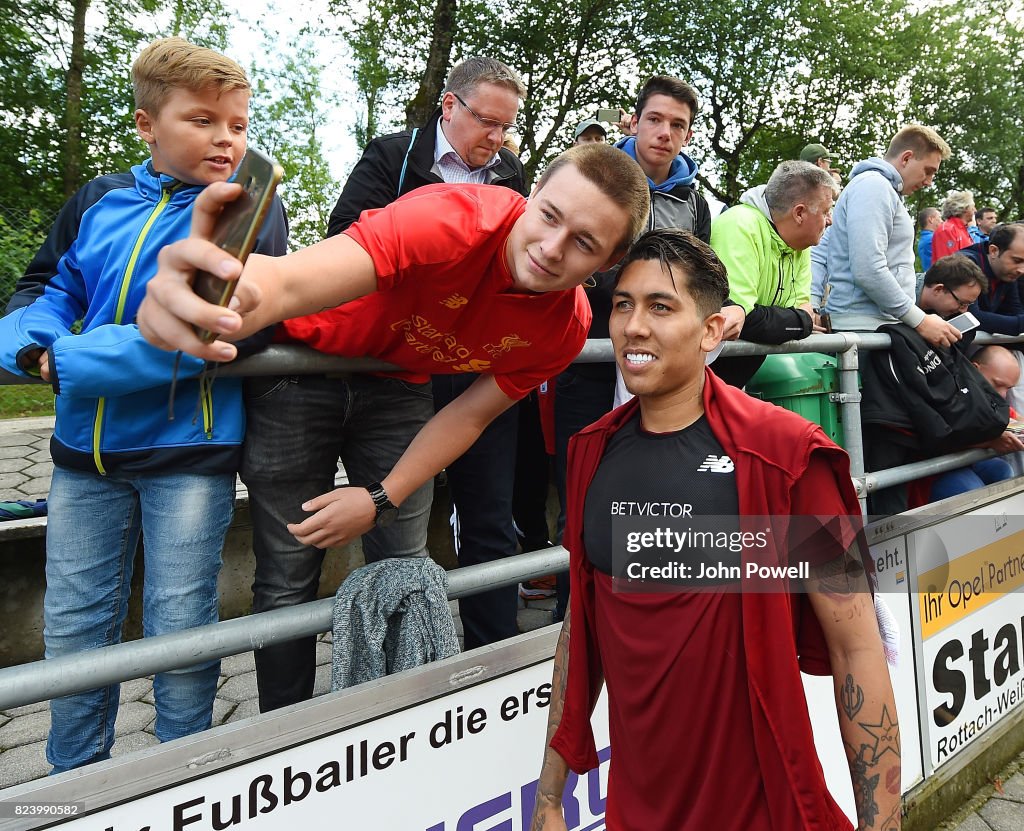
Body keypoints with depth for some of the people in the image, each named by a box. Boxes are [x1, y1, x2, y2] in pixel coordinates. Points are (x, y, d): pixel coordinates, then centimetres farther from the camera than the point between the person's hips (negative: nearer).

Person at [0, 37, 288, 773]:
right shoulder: (97, 202, 7)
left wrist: (75, 362, -21)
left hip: (190, 448, -4)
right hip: (86, 445, 5)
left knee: (180, 631, 6)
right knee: (73, 628, 15)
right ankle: (73, 781, 38)